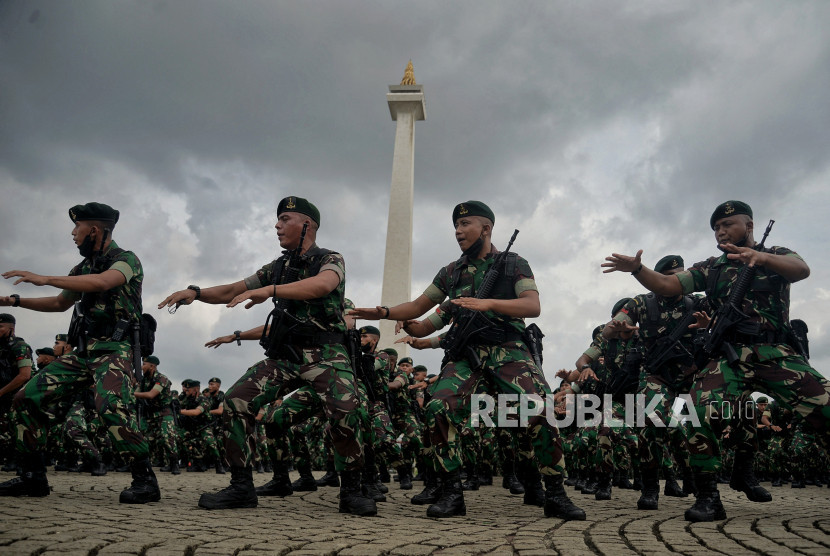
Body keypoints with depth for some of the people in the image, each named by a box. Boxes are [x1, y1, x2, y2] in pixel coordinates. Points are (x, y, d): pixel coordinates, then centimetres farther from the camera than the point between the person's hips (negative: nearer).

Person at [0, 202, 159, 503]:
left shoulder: (127, 260, -5)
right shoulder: (83, 268, 18)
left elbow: (102, 282, -28)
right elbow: (60, 303, 34)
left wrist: (45, 279, -25)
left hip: (113, 350, -8)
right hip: (82, 352, 8)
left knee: (111, 405, -32)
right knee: (27, 398, 3)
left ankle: (145, 480, -21)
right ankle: (34, 477, 14)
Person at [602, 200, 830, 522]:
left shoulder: (777, 255, 11)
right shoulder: (710, 269, 19)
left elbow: (801, 269, -13)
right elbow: (666, 286, 9)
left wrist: (760, 257, -35)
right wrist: (636, 269, -11)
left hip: (777, 353, -1)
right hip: (729, 358, 1)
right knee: (700, 415, -21)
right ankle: (708, 498, -11)